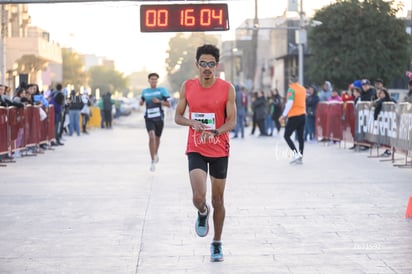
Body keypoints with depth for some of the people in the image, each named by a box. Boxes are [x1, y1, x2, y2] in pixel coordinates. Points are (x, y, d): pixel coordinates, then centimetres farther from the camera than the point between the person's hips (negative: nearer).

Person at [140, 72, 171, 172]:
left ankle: (156, 153, 47)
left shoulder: (162, 90, 1)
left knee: (157, 138, 15)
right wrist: (141, 102, 0)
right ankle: (153, 161, -17)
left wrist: (159, 101, -17)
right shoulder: (145, 91, 9)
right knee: (151, 137, -19)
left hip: (159, 117, 0)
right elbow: (142, 102, 24)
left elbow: (168, 104, 0)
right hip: (149, 118, 0)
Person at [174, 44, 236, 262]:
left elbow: (232, 121, -8)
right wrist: (192, 123, -15)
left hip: (219, 151, 0)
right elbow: (178, 117, 6)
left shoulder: (227, 88, -7)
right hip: (196, 150, 0)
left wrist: (214, 132, -27)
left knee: (218, 200, 9)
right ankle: (202, 213, 21)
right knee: (198, 197, -17)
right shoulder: (188, 87, -1)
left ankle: (217, 244, 26)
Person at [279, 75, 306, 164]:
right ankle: (300, 158, 8)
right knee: (300, 137, 9)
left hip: (294, 116, -7)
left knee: (286, 136, -1)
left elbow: (290, 103, -19)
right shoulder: (303, 89, 12)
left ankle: (296, 153, -16)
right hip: (303, 115, 7)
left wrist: (284, 115, -17)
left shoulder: (291, 89, -11)